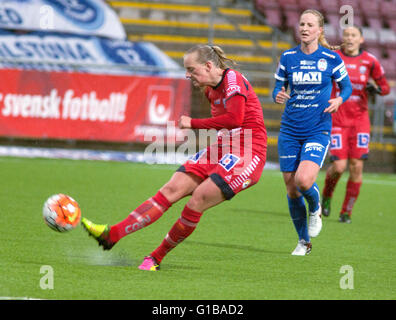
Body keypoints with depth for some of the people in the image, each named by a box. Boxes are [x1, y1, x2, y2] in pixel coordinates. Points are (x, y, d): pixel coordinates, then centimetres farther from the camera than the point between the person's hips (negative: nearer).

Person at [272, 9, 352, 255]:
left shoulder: (331, 59, -3)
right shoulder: (288, 57, 3)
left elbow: (347, 86, 9)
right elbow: (278, 89, 11)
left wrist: (339, 100, -12)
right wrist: (278, 96, -12)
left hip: (318, 130, -3)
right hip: (290, 131, 3)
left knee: (304, 180, -24)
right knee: (292, 189, 3)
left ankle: (316, 209, 12)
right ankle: (304, 242, 22)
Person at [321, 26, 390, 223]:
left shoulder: (369, 61, 2)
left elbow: (385, 87, 10)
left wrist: (375, 89, -10)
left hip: (359, 119, 1)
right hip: (337, 118, -1)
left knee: (357, 166, -6)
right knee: (339, 166, -10)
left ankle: (347, 212, 8)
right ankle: (327, 195, 22)